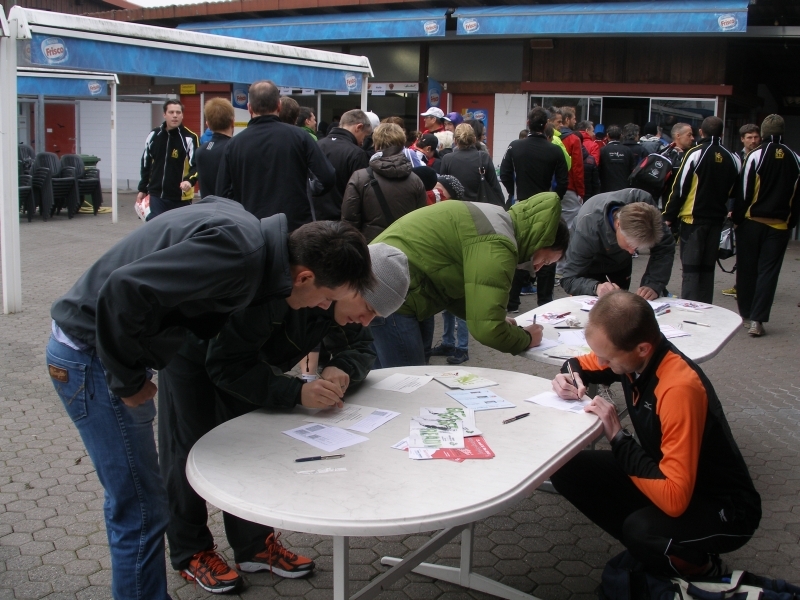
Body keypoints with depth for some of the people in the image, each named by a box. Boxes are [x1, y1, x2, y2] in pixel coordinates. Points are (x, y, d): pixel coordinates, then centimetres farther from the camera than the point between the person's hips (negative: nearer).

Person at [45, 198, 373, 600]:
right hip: (90, 354, -9)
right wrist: (127, 381, -20)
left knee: (132, 504, 19)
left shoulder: (250, 231, -1)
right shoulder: (238, 251, -28)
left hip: (103, 347, 9)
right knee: (141, 509, -3)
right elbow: (126, 288, -33)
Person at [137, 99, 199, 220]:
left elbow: (197, 165, -14)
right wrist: (142, 189, 16)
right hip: (156, 196, 3)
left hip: (181, 198, -3)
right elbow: (146, 164, 14)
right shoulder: (153, 136, 3)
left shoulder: (189, 138, -11)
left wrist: (190, 180, -34)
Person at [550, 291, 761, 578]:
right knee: (568, 471, -5)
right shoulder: (630, 354, -11)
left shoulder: (679, 388, -33)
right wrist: (568, 377, -10)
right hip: (669, 478, 7)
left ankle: (702, 569, -2)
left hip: (723, 510, -7)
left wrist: (617, 436, -30)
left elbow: (674, 500, -36)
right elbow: (581, 364, 13)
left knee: (642, 530, -35)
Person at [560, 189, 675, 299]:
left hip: (620, 262, 3)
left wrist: (654, 285, -43)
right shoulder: (587, 229, -43)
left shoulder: (644, 202, -36)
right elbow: (570, 279, -40)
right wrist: (596, 287, -61)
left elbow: (665, 246, -30)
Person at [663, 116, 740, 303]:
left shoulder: (696, 154, -10)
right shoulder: (732, 159, 5)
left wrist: (669, 216, -6)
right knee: (708, 268, 11)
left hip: (693, 219, -4)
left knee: (691, 268, -2)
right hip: (717, 220, 5)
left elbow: (679, 188, -11)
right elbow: (734, 192, 13)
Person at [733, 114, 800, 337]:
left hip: (752, 222, -2)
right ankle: (757, 319, -5)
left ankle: (745, 312, 24)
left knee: (747, 269, 12)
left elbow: (743, 191, -10)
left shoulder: (755, 156, -10)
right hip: (780, 225, 2)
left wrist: (737, 218, -2)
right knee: (768, 272, 2)